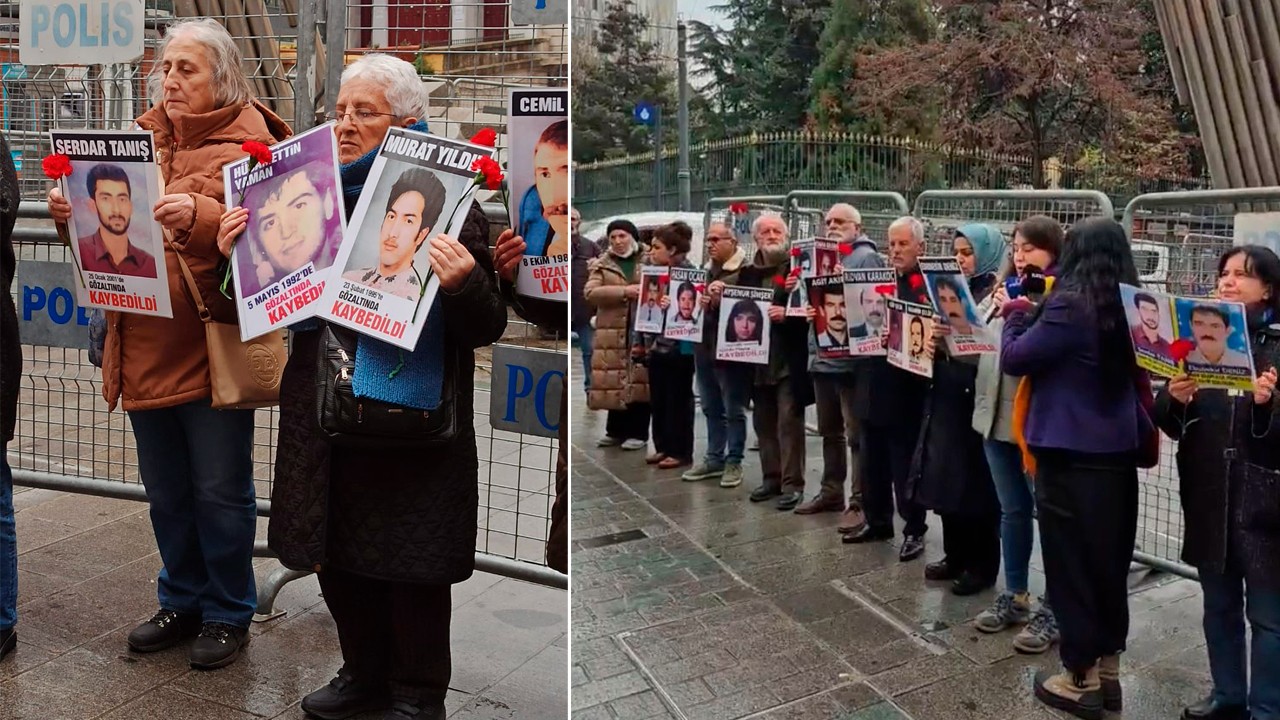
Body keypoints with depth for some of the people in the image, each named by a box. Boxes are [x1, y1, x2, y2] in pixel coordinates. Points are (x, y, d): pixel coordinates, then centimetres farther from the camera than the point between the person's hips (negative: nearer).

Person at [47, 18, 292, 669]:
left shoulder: (246, 146, -6)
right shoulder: (142, 139, 12)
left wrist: (197, 216, -35)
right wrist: (74, 213, -1)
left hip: (214, 346, -6)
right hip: (144, 348, 6)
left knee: (220, 491, 5)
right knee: (166, 490, 17)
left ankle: (228, 614, 23)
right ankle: (182, 602, 34)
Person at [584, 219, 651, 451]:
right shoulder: (601, 265, 7)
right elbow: (590, 293, -7)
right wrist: (623, 291, -18)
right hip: (612, 332, 1)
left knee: (640, 381, -1)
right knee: (614, 381, 4)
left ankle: (638, 433, 7)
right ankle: (616, 431, 18)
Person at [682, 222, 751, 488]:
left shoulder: (745, 271, -11)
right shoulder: (706, 271, 15)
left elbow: (749, 305, -20)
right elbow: (695, 299, 23)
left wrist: (720, 301, -23)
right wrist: (698, 302, 2)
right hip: (705, 347, 8)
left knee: (734, 410, 3)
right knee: (711, 409, 15)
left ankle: (733, 462, 12)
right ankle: (714, 458, 24)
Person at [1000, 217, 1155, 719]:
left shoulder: (1070, 306, -19)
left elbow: (1014, 359, -13)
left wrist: (1017, 315, 4)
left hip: (1071, 456, -7)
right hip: (1119, 452, 7)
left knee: (1071, 563, 5)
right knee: (1109, 561, 16)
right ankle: (1107, 671, 28)